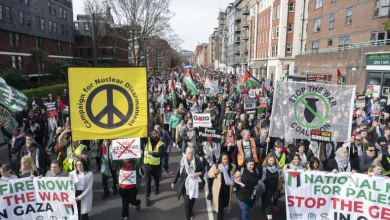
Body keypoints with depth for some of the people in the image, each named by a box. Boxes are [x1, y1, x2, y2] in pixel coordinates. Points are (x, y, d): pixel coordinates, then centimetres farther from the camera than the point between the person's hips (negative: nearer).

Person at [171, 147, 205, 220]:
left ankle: (190, 211, 52)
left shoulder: (197, 161, -13)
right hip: (185, 185, -2)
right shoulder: (182, 161, -12)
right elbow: (178, 172, -1)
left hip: (194, 184, 2)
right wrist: (174, 182, 5)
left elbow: (203, 170, -2)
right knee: (187, 202, -4)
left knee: (192, 200, 22)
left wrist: (198, 173, -22)